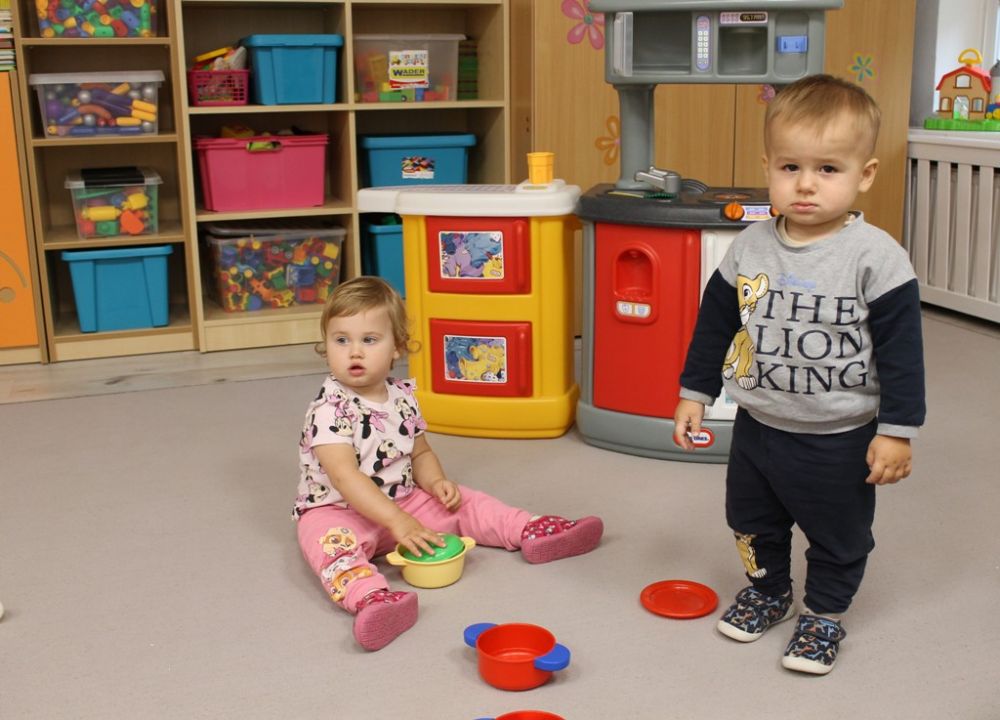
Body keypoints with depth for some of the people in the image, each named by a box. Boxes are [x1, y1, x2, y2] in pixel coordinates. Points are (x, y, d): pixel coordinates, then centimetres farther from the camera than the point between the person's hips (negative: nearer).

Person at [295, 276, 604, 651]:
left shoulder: (402, 398, 1)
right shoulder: (328, 409, -20)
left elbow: (420, 454, 14)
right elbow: (345, 478, -28)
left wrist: (436, 482, -8)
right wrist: (397, 521, -34)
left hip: (402, 500, 7)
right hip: (337, 511, -6)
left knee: (462, 503, -1)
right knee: (331, 540, -37)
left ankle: (532, 531, 5)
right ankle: (369, 596, -60)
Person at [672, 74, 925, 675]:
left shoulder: (877, 257, -19)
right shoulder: (749, 248, -6)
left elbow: (901, 349, -15)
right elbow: (714, 322, 5)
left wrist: (897, 430, -14)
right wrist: (694, 394, 7)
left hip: (840, 439, -4)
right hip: (758, 427, 4)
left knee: (839, 537, 16)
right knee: (753, 522, 23)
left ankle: (825, 614, 39)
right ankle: (768, 590, 48)